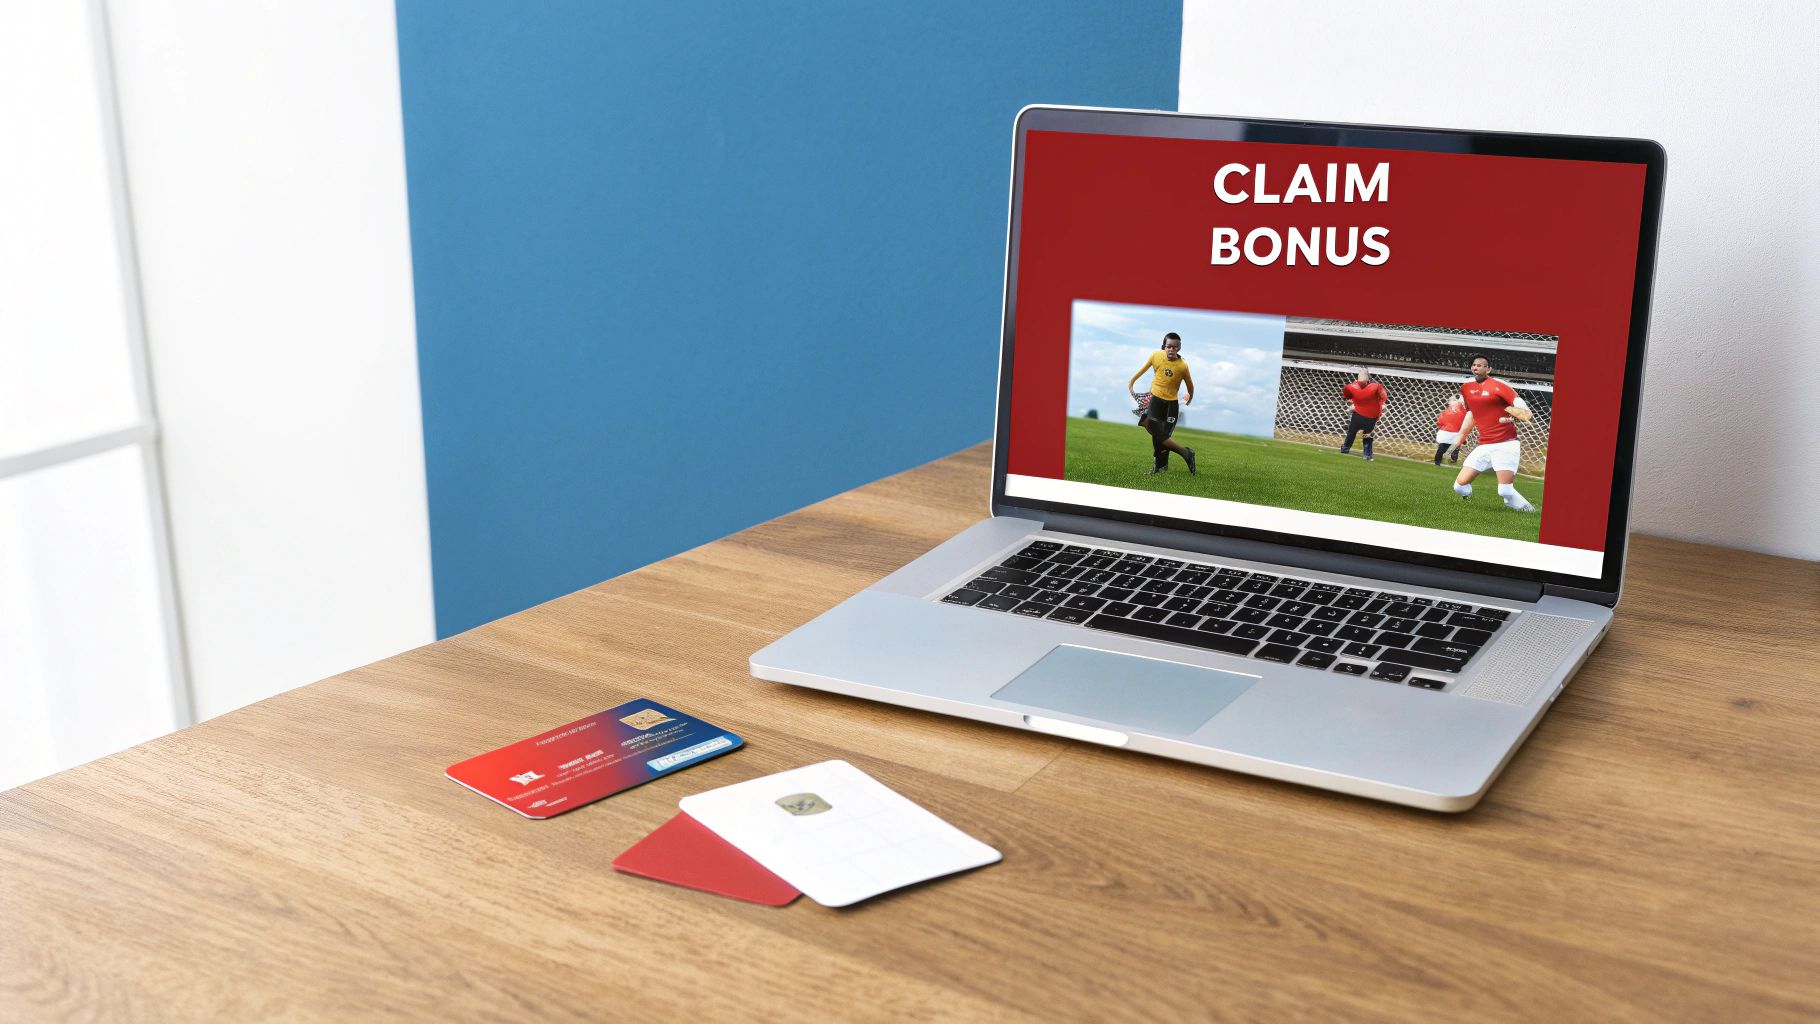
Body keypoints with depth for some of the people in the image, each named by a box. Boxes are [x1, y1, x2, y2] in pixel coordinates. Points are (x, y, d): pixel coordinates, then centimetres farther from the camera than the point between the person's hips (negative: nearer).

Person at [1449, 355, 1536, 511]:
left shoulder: (1498, 386, -7)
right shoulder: (1466, 388, 11)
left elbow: (1526, 413, -12)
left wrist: (1515, 418, -35)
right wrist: (1457, 442, 26)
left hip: (1505, 445, -5)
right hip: (1483, 446, 5)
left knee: (1505, 491, -18)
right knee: (1460, 485, -5)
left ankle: (1525, 507, 10)